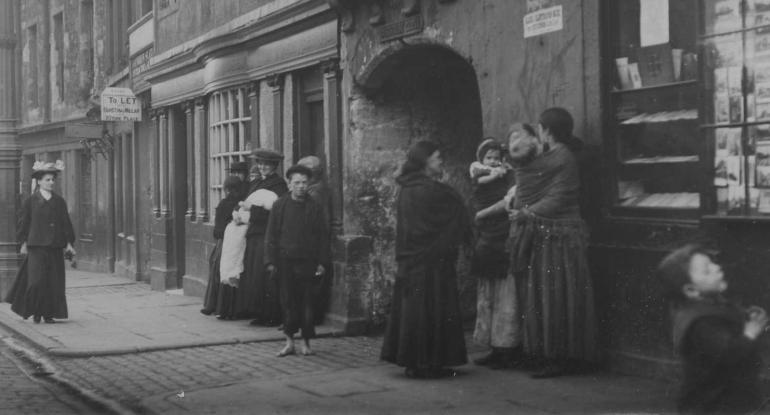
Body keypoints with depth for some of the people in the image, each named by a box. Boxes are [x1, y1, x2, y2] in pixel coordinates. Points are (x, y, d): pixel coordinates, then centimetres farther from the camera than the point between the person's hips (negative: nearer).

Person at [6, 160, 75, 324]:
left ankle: (49, 313, 10)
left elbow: (66, 223, 10)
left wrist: (69, 243, 4)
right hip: (36, 246, -3)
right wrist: (23, 243, 1)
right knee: (37, 280, -10)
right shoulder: (31, 201, 3)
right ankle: (36, 311, 8)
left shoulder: (59, 201, 9)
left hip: (55, 247, 3)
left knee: (54, 282, 1)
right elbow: (24, 223, 5)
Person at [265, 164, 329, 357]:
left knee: (307, 302, 2)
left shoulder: (315, 207, 3)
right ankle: (289, 342, 10)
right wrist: (271, 261, -2)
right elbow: (271, 235, 3)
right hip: (285, 261, 0)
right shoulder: (280, 205, 2)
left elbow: (323, 236, 6)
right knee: (288, 301, 3)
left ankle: (306, 342, 12)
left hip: (307, 261, 0)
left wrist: (322, 262, 0)